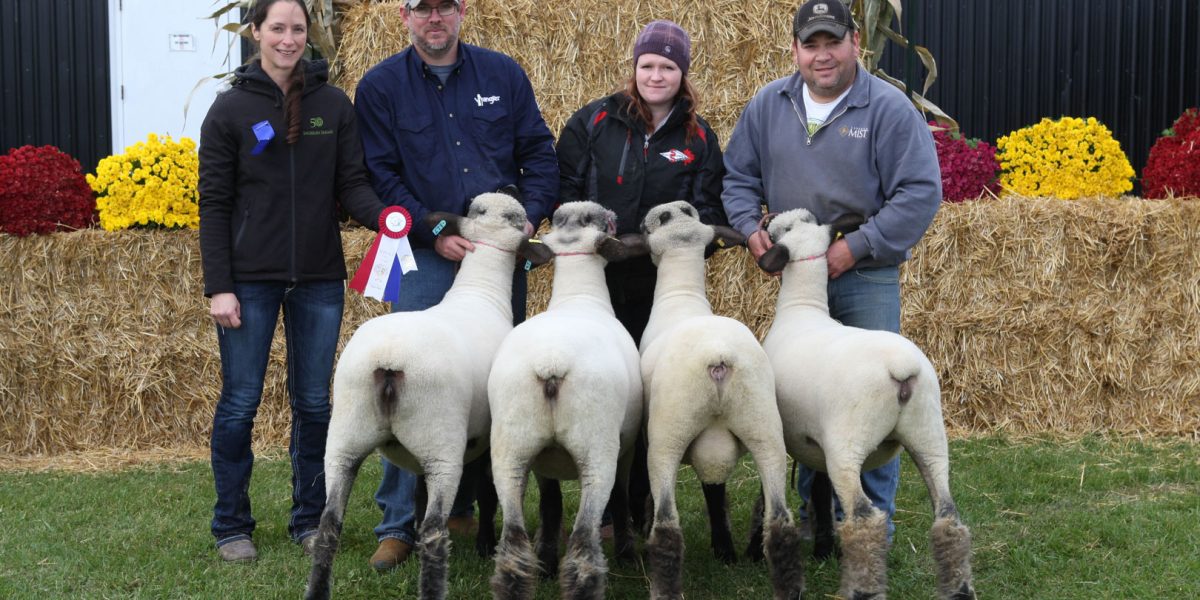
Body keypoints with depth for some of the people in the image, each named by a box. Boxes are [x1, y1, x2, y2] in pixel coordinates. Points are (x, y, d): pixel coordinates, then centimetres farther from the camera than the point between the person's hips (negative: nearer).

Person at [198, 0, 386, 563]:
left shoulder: (335, 105, 5)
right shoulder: (231, 109, -1)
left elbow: (352, 184, 3)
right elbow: (214, 203, -2)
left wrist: (385, 217, -19)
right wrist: (218, 285, -8)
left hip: (320, 279, 2)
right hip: (251, 279, -2)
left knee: (314, 403, 9)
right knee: (240, 403, 3)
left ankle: (309, 518, 21)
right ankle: (231, 525, 16)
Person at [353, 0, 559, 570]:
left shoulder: (503, 74, 7)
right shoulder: (380, 86, 1)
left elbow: (539, 152, 8)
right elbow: (381, 176, -3)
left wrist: (530, 216, -7)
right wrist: (434, 234, -13)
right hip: (426, 258, -3)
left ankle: (465, 505, 24)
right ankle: (398, 524, -1)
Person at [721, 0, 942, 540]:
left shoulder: (889, 108, -10)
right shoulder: (768, 106, 4)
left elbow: (920, 193, -13)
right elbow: (739, 177, 14)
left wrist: (856, 247, -17)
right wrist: (750, 228, -5)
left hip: (867, 278, -4)